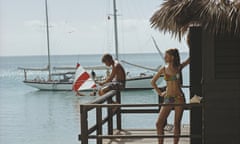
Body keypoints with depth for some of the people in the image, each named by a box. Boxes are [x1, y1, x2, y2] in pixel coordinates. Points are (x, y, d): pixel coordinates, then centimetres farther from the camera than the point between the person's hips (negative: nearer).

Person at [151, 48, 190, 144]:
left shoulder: (179, 67, 1)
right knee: (159, 123, -4)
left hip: (179, 98, -2)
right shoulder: (163, 69, 5)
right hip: (168, 99, 2)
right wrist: (159, 92, 11)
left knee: (177, 124, 2)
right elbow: (153, 82, 17)